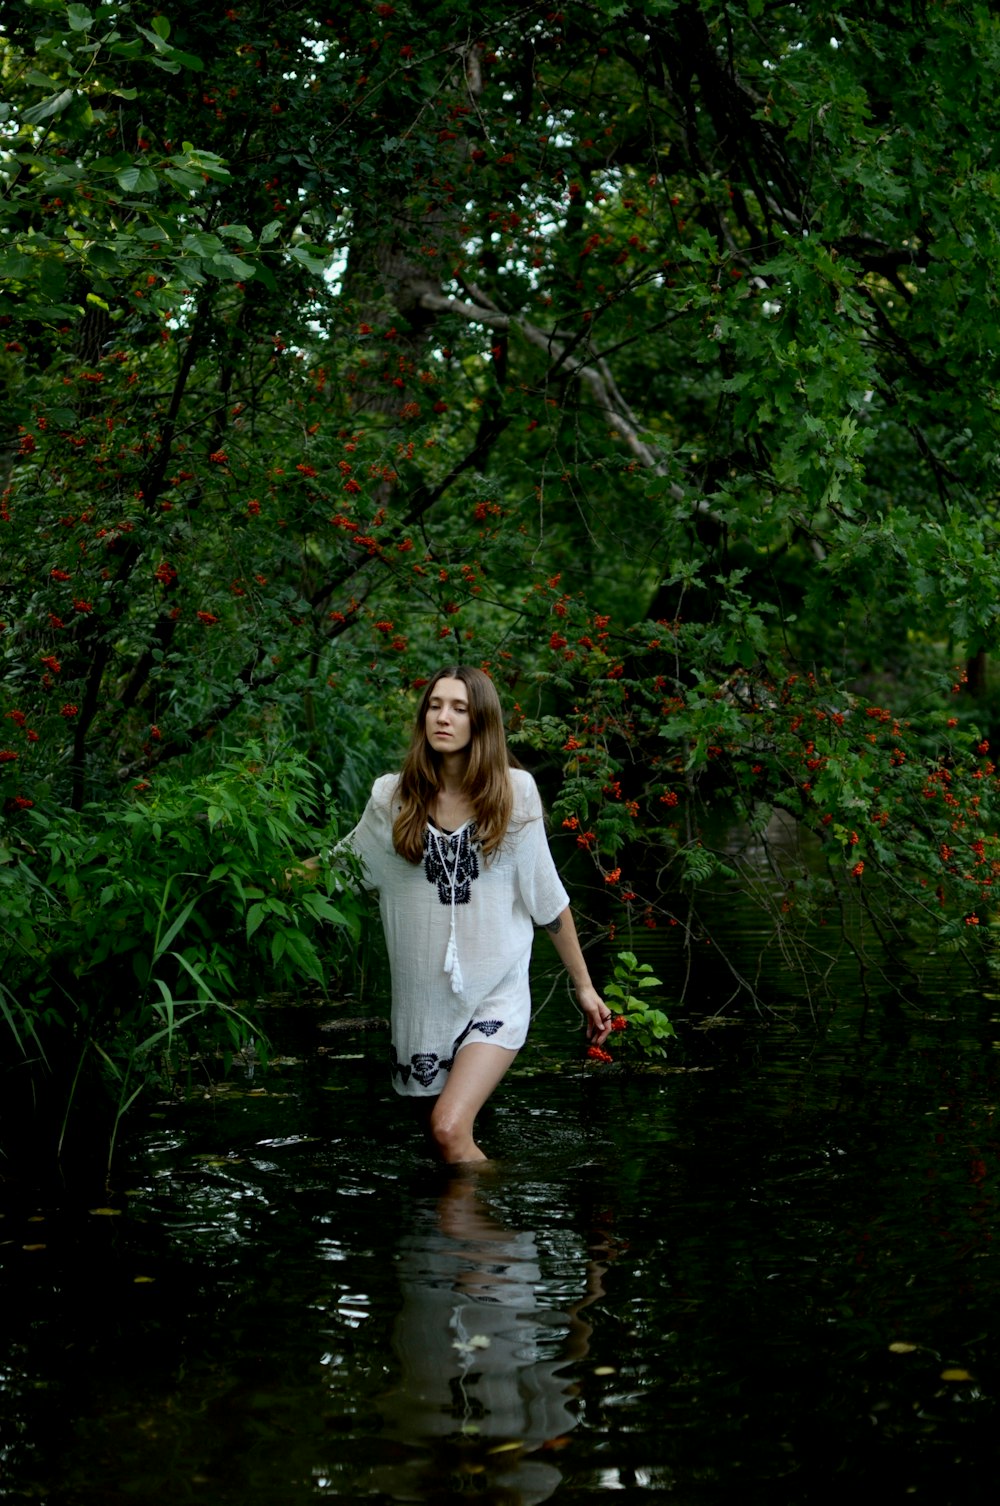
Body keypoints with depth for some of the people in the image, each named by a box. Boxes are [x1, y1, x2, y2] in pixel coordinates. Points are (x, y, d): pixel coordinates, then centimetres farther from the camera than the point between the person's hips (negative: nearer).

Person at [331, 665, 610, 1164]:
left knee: (450, 1128, -22)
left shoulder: (514, 792, -3)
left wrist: (584, 986, 7)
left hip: (496, 994, -3)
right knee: (441, 1137, 12)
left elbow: (547, 898, 4)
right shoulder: (393, 797, 0)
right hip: (422, 998, 3)